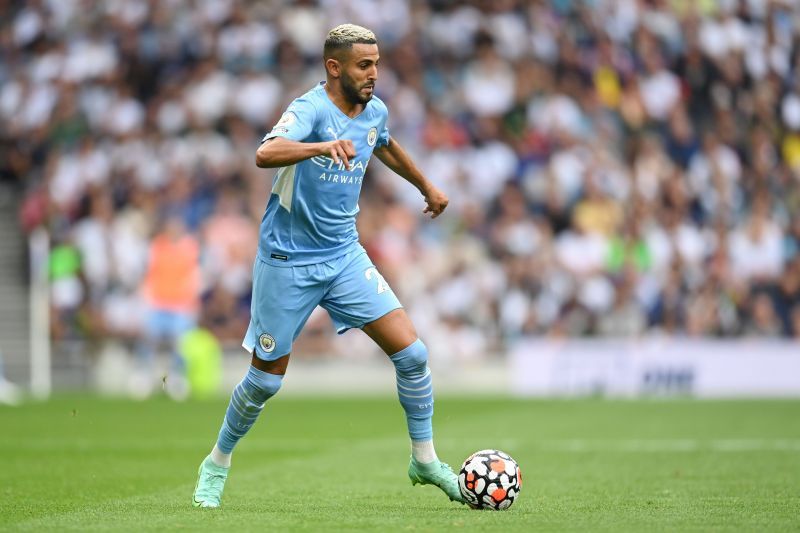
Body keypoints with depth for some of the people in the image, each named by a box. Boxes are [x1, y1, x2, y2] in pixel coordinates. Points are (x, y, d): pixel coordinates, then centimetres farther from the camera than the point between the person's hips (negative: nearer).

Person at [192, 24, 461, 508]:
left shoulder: (375, 112, 3)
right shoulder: (311, 109, -20)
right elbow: (265, 154, -40)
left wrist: (427, 187, 40)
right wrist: (323, 146, -56)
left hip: (345, 255, 6)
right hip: (288, 262, -6)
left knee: (412, 353, -6)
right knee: (266, 379, 4)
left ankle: (425, 461, 9)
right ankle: (217, 465, 28)